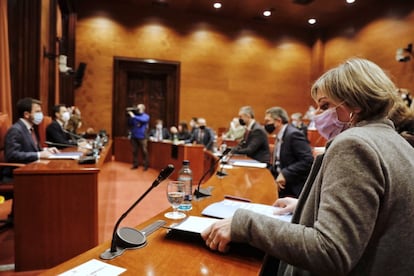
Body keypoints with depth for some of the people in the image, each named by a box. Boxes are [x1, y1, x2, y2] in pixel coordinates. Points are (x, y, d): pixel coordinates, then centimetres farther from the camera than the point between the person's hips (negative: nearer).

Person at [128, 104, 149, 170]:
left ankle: (145, 165, 6)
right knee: (134, 151, 7)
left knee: (144, 151, -1)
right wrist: (130, 117, -5)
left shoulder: (146, 116, 1)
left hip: (142, 137, -3)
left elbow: (143, 120, -22)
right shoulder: (134, 115, 10)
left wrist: (134, 116, -25)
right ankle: (135, 165, 17)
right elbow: (129, 124, 8)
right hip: (134, 136, 4)